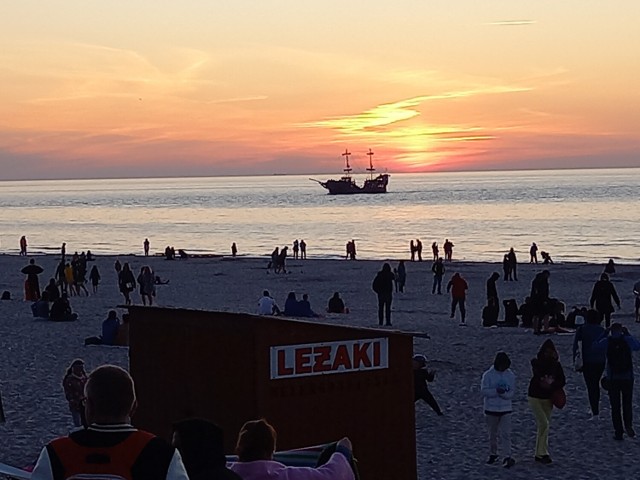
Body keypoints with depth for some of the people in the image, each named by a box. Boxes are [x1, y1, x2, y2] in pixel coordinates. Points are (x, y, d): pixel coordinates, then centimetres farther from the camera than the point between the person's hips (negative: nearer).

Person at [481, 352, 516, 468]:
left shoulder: (510, 375, -1)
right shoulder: (488, 375, -7)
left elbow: (512, 393, -5)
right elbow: (484, 391, -13)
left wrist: (503, 393, -25)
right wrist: (496, 391, -28)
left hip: (506, 409, 0)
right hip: (491, 409, 0)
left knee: (506, 433, -8)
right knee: (493, 434, 13)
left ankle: (508, 457, -10)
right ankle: (493, 454, 28)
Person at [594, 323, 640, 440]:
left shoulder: (607, 341, -6)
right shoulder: (628, 340, -5)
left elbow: (596, 345, 12)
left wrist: (605, 333, 15)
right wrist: (627, 334, 15)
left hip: (612, 379, 0)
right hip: (627, 377, 1)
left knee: (615, 406, 7)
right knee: (627, 404, 15)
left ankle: (618, 431, 4)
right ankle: (628, 425, -5)